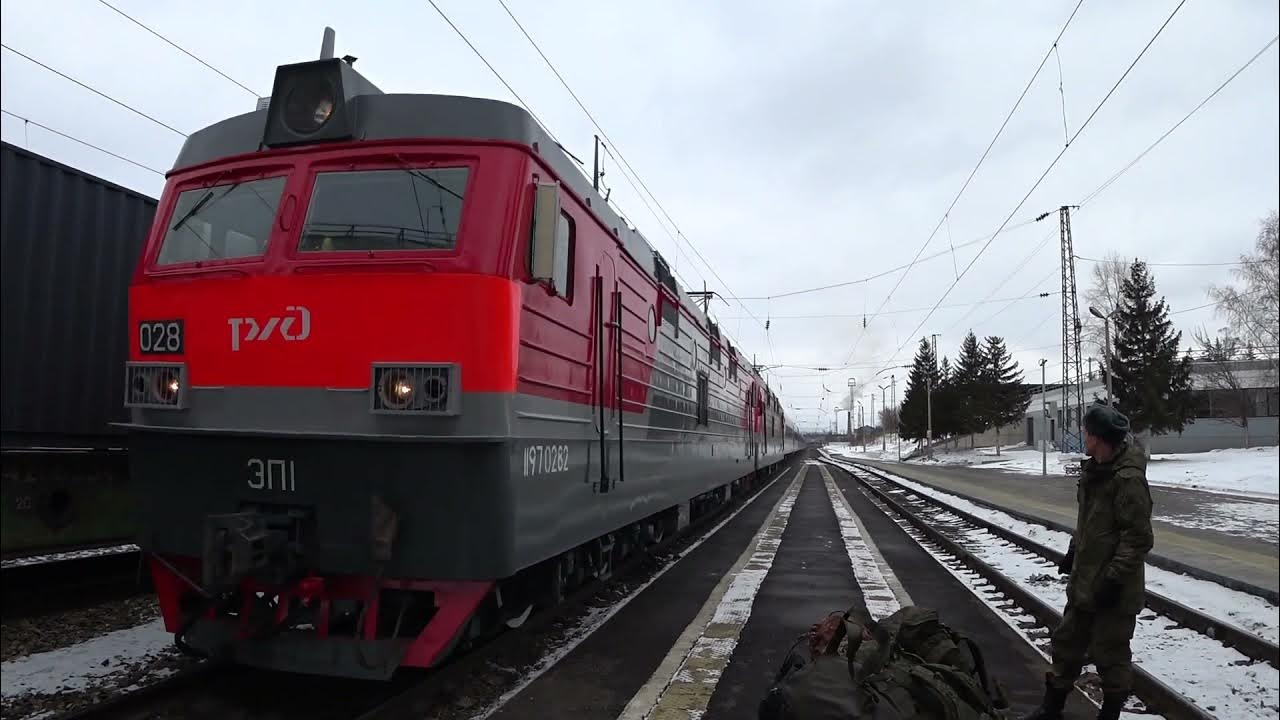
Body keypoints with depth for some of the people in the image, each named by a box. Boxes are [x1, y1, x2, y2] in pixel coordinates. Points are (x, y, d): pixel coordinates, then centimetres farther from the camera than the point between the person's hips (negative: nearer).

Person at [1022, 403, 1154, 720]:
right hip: (1084, 580, 9)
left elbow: (1138, 538, -23)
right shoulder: (1094, 470, 7)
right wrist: (1073, 551, 20)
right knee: (1067, 643, 18)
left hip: (1113, 588, -9)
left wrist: (1113, 579, -22)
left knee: (1109, 654, 6)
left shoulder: (1128, 479, -22)